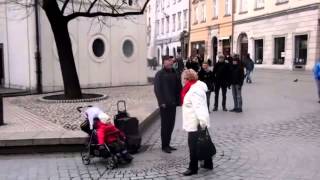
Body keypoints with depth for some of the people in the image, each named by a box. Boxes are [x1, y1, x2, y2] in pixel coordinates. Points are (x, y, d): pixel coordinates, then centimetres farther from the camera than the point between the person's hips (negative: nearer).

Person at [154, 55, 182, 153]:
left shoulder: (174, 73, 11)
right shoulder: (159, 74, -6)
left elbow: (178, 87, 11)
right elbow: (157, 89, -10)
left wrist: (178, 100, 2)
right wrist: (161, 102, -16)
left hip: (173, 103, 6)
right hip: (164, 104, -6)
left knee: (171, 124, 11)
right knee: (165, 125, 1)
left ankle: (167, 144, 23)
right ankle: (164, 146, 12)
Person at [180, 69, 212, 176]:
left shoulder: (195, 91, -20)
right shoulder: (195, 87, 12)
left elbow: (198, 107, -27)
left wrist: (202, 121, -31)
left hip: (195, 124, -10)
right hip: (195, 123, 10)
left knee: (193, 146, 1)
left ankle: (193, 168, 11)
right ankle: (208, 164, 28)